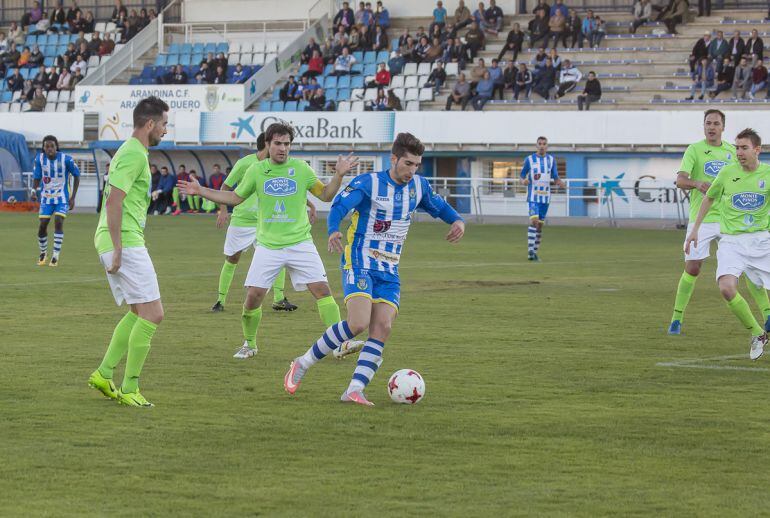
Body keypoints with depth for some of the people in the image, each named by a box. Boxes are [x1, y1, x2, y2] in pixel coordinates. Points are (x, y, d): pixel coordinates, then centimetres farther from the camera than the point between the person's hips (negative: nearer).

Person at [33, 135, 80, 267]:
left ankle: (55, 256, -13)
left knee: (58, 222, -20)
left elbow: (76, 176, -3)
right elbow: (36, 178, -2)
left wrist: (73, 197, -4)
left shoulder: (66, 159, -16)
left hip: (62, 198, -3)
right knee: (42, 225, -1)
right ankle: (43, 252, 26)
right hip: (46, 197, 3)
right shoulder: (40, 159, -9)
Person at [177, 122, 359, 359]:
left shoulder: (301, 168, 1)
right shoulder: (256, 171, 3)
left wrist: (339, 175, -9)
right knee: (253, 295, -5)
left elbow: (325, 195, 7)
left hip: (300, 244, -1)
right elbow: (235, 197, 15)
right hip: (268, 246, 1)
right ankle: (249, 344, 18)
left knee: (322, 289, -12)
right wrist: (201, 191, 9)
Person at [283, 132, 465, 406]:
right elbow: (340, 205, -22)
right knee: (358, 323, -22)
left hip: (389, 270, 6)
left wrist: (458, 221, 3)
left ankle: (354, 390, -12)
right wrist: (334, 231, -43)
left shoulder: (419, 186, 8)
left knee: (382, 327, -12)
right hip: (360, 263, -6)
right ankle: (302, 364, -5)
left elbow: (439, 206, 25)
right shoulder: (369, 183, -11)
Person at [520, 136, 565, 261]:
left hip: (545, 197, 3)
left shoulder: (551, 160, 8)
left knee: (540, 224, 6)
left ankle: (535, 252, 13)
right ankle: (530, 251, -23)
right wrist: (524, 180, -15)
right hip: (533, 196, -3)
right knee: (534, 220, -20)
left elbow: (555, 177, 10)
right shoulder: (529, 159, 0)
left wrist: (559, 182, -13)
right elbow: (523, 174, 9)